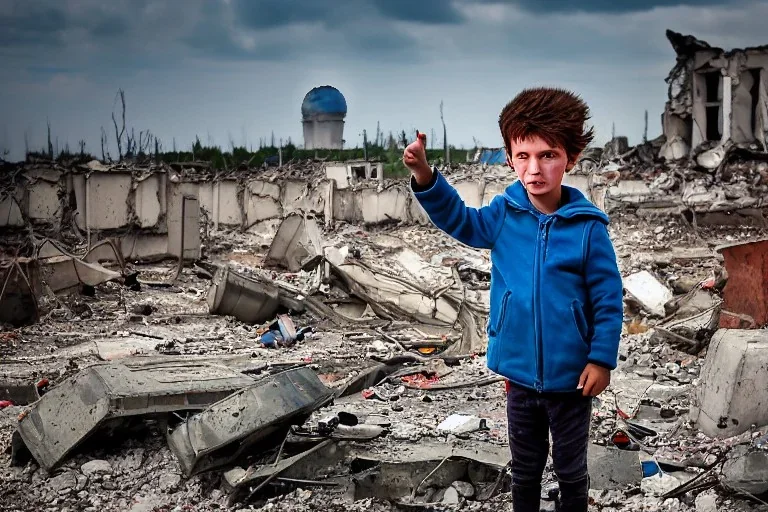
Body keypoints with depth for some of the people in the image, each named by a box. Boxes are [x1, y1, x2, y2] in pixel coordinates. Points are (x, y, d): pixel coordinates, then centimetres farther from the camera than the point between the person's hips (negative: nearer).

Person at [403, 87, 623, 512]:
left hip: (571, 378, -3)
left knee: (571, 471, 18)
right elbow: (457, 219, 3)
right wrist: (424, 175, -14)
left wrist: (602, 358, -13)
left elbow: (609, 302, -11)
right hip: (519, 374, 3)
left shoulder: (588, 228, -16)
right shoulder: (504, 215, -7)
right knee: (525, 470, 22)